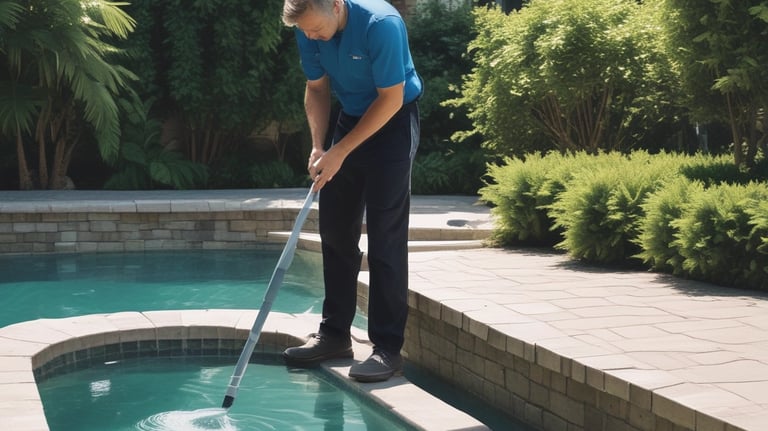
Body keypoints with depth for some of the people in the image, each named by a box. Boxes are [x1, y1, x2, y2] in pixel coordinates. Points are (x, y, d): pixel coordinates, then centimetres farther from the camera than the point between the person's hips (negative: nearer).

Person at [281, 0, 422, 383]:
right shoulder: (309, 32, -9)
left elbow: (391, 99, -23)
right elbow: (317, 89, 5)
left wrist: (339, 153, -20)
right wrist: (318, 147, -8)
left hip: (392, 122, -7)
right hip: (351, 118, 7)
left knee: (385, 239, -10)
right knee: (335, 230, 7)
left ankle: (388, 348, -6)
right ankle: (335, 333, 18)